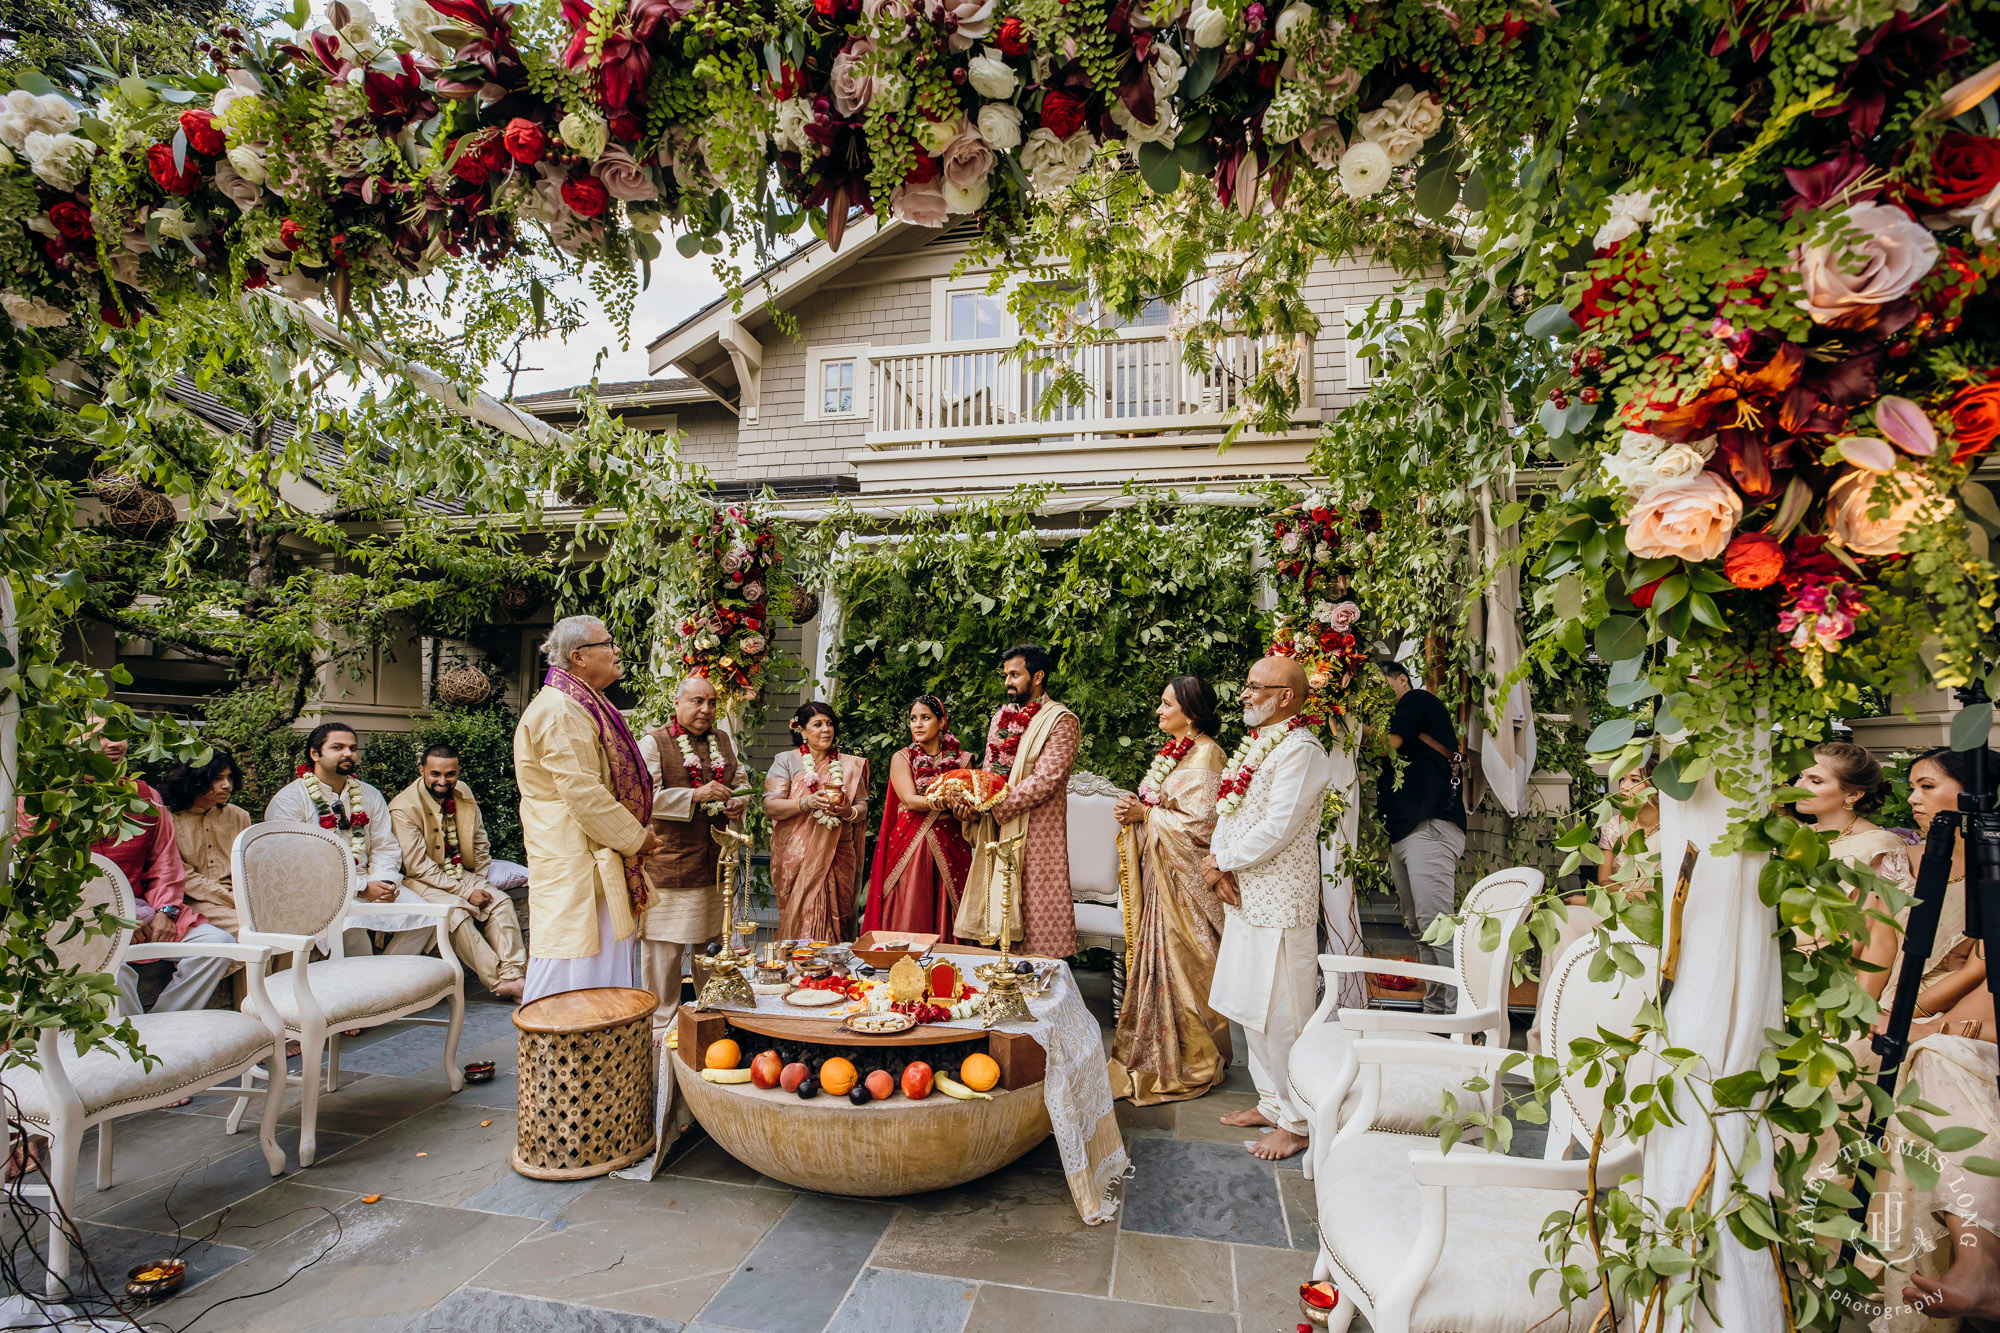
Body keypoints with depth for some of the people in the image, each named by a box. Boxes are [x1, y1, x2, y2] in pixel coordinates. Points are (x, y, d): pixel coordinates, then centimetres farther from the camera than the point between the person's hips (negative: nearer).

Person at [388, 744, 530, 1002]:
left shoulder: (463, 793, 3)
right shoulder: (403, 808, -15)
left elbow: (480, 842, 14)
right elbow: (418, 866, -18)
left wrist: (479, 883, 0)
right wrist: (466, 891, -23)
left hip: (460, 875, 6)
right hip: (421, 880, -6)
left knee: (501, 902, -18)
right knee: (455, 912, -31)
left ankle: (513, 975, -25)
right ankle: (498, 981, -27)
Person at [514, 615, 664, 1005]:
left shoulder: (584, 706, 15)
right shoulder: (560, 713, -18)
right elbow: (583, 794, -22)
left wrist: (634, 833, 14)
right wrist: (636, 837, -13)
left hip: (595, 860, 10)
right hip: (573, 865, -10)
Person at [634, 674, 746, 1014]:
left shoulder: (723, 742, 14)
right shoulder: (653, 743, -5)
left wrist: (739, 803, 1)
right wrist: (696, 795, -23)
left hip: (715, 864, 6)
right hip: (669, 865, -5)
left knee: (710, 946, 12)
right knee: (664, 950, 0)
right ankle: (662, 1023, 14)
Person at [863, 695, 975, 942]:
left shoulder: (962, 759, 10)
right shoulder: (902, 758, 6)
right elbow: (910, 800, -8)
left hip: (950, 848, 1)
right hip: (910, 848, -1)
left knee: (946, 917, 0)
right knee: (909, 915, -3)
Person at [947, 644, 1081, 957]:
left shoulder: (1061, 721, -8)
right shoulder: (1001, 717, 16)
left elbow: (1045, 780, -17)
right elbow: (989, 770, 15)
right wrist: (969, 796, -7)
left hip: (1036, 834, -6)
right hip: (997, 831, 7)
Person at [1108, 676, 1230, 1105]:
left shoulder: (1206, 754, -14)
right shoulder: (1170, 752, 14)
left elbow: (1199, 822, -20)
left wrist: (1145, 814, -13)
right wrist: (1133, 812, 1)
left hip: (1185, 876, -9)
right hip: (1157, 870, 9)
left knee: (1182, 961, 0)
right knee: (1155, 956, 12)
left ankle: (1193, 1059, 15)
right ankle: (1156, 1050, 25)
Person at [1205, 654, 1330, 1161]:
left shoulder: (1300, 751, -16)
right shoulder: (1255, 745, 14)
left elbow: (1277, 828, -22)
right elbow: (1227, 812, 12)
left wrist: (1221, 862, -12)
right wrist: (1221, 868, -4)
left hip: (1279, 907, -9)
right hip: (1244, 898, 9)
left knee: (1281, 1016, 0)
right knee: (1251, 1009, 18)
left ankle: (1298, 1123, 16)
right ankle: (1271, 1102, 33)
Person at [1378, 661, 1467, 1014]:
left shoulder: (1419, 700, 3)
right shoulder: (1399, 719, 27)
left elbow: (1388, 740, -11)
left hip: (1429, 826, -9)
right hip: (1401, 833, 9)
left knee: (1436, 924, -14)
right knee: (1418, 927, 8)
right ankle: (1435, 1009, 12)